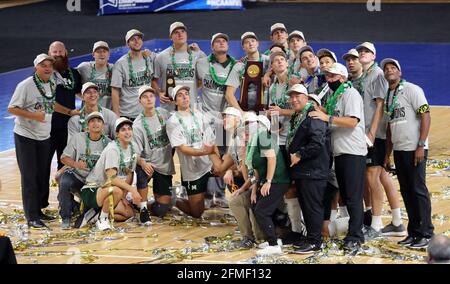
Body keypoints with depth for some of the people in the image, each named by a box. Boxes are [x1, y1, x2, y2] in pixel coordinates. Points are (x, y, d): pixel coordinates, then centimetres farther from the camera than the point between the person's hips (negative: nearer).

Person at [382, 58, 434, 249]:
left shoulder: (412, 90, -6)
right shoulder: (387, 97, 15)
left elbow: (426, 116, -12)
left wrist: (421, 146, -19)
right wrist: (387, 155, 17)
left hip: (414, 149, -7)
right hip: (398, 150, 7)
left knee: (418, 190, -6)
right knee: (406, 192, 9)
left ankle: (425, 234, -3)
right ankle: (413, 232, 15)